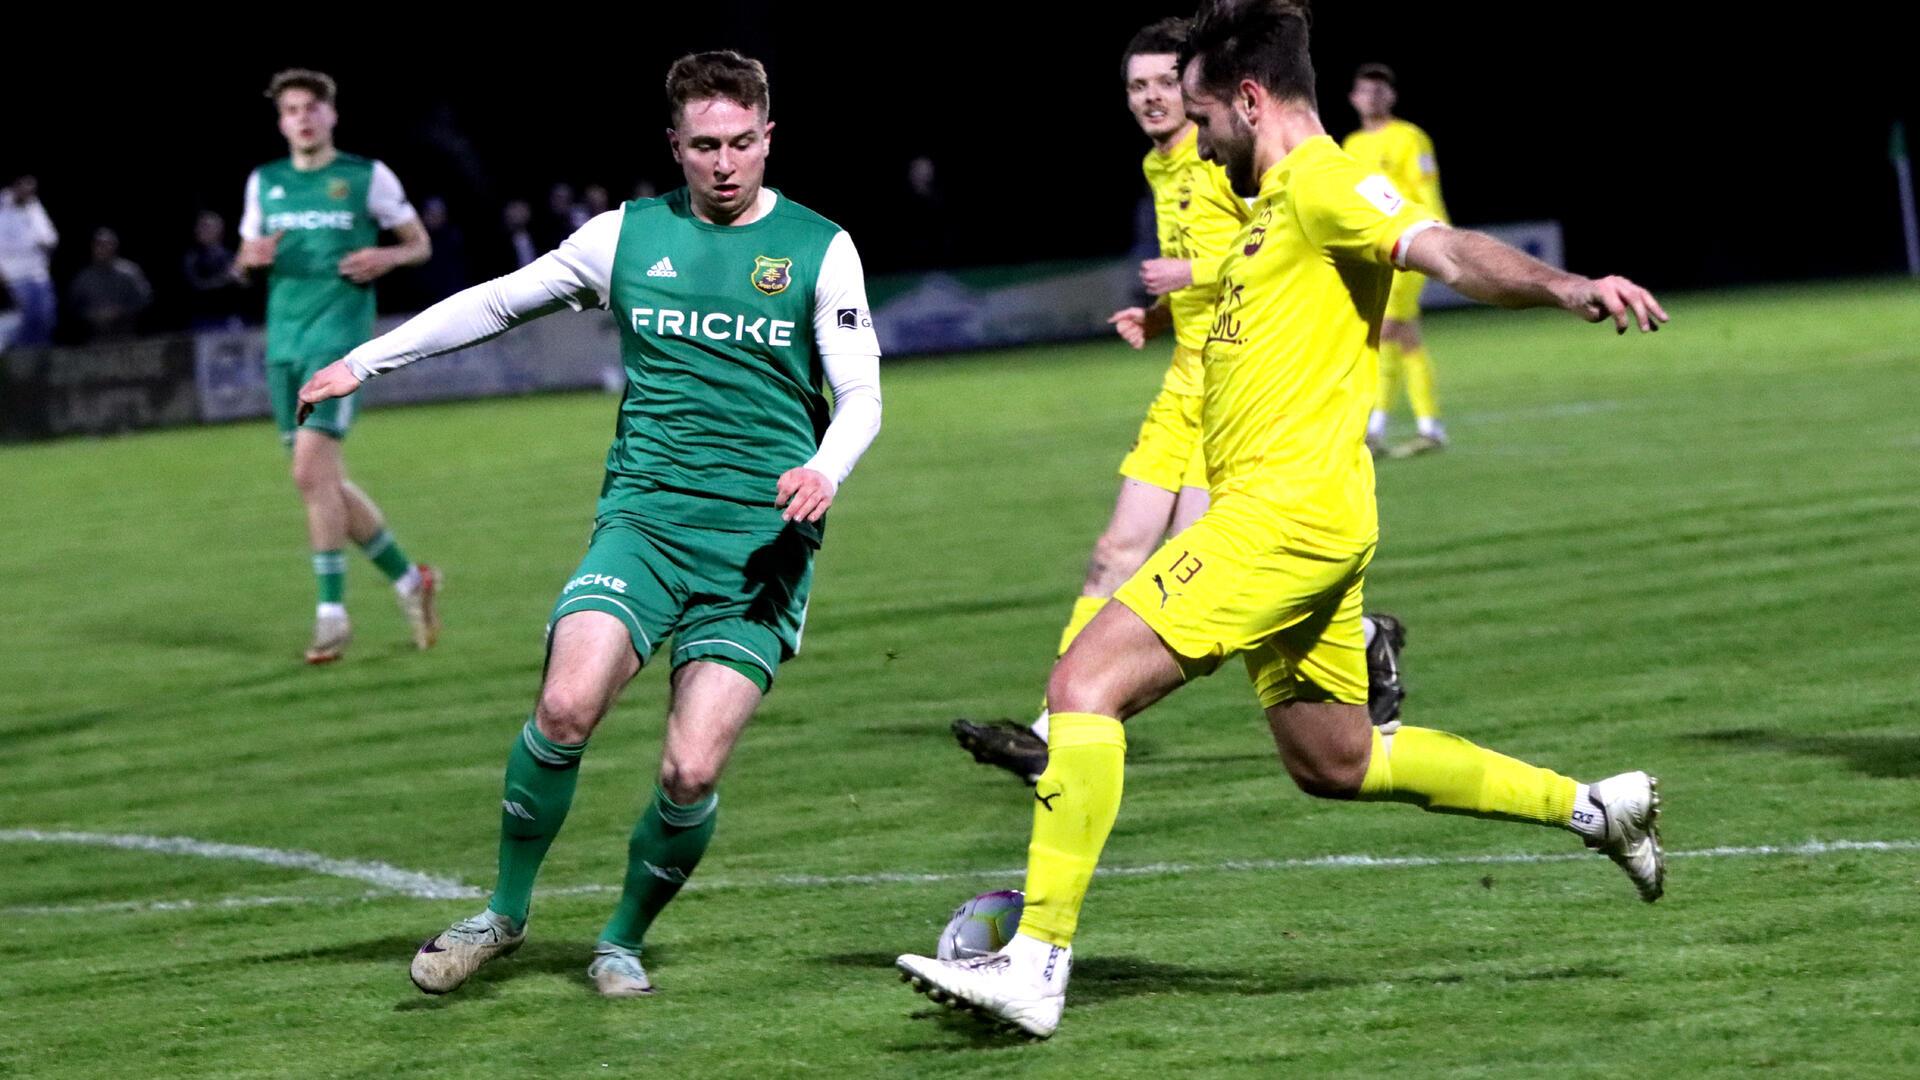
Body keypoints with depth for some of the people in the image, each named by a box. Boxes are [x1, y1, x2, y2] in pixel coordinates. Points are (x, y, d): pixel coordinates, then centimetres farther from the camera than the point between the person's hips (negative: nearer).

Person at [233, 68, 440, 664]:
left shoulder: (368, 177, 1)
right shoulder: (264, 183, 13)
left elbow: (420, 244, 9)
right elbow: (245, 258, 21)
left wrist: (386, 257, -12)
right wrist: (251, 258, -3)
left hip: (339, 332, -6)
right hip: (284, 340, 6)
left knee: (311, 471, -17)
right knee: (327, 482, 7)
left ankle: (332, 612, -10)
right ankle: (408, 578, 24)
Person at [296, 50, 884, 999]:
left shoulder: (819, 248, 3)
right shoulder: (628, 235, 9)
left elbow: (860, 394, 2)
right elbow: (497, 303, 20)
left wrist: (826, 469, -20)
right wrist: (364, 360, 20)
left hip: (762, 539, -1)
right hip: (643, 517, 1)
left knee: (691, 771, -12)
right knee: (566, 707, -22)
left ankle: (625, 938, 15)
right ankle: (506, 910, 0)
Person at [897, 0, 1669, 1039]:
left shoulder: (1322, 183, -10)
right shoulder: (1278, 202, 21)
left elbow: (1445, 250, -25)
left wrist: (1565, 287, -42)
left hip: (1287, 506, -11)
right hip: (1283, 514, 11)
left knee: (1085, 684, -16)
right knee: (1334, 761, 20)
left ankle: (1036, 963, -20)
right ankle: (1592, 806, 26)